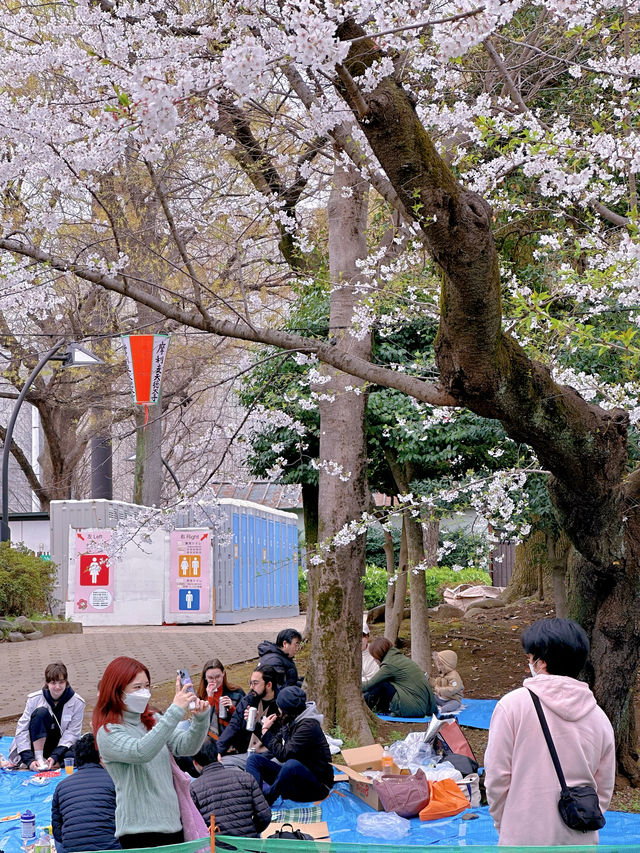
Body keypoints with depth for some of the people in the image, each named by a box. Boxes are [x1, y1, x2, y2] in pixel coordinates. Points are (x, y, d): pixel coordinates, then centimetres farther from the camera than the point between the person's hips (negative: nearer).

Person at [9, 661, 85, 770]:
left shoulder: (77, 702, -11)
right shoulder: (34, 699, -12)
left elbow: (72, 733, -13)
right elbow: (22, 729, -15)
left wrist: (55, 756, -27)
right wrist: (29, 760, -27)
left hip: (61, 746, 0)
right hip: (38, 744, 1)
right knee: (41, 712, -28)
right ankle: (38, 758, -25)